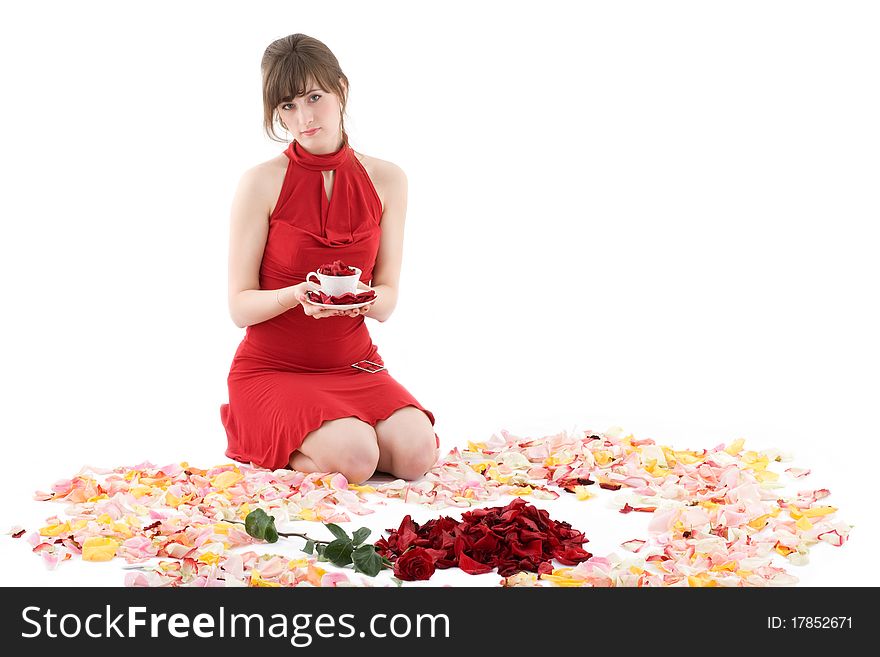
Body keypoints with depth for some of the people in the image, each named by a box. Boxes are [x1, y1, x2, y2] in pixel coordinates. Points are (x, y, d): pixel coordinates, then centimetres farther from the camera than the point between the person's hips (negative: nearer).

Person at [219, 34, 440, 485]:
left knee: (416, 452, -23)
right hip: (271, 370, -4)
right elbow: (240, 306, -8)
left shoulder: (386, 180, 3)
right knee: (355, 458, -28)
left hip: (353, 366, 4)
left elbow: (387, 301, 4)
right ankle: (263, 445, 4)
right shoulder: (261, 183, -8)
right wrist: (298, 295, -28)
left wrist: (364, 298, -21)